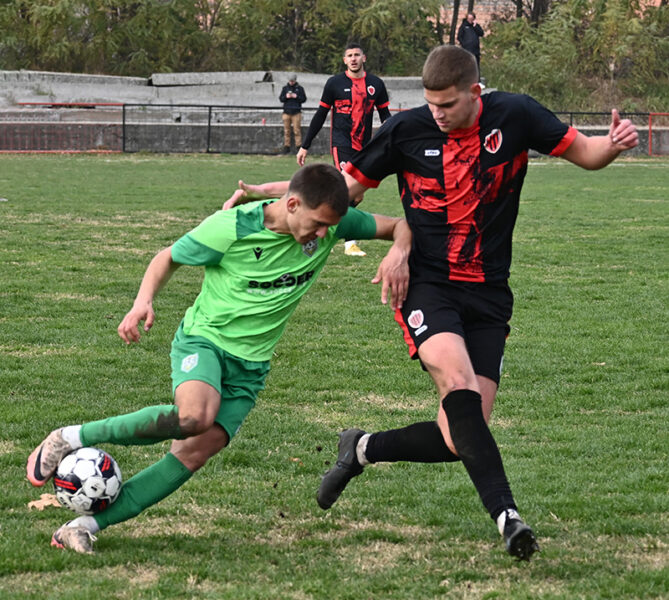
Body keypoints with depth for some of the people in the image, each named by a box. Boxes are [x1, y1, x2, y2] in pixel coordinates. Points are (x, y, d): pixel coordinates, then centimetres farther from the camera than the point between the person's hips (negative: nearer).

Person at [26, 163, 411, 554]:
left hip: (251, 365, 5)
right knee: (194, 416, -35)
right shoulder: (231, 227, -18)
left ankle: (88, 525, -9)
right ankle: (73, 438, -17)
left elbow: (400, 226, 2)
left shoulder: (331, 224, -7)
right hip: (204, 336, -5)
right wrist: (144, 301, -19)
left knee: (196, 452, -13)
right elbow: (169, 257, -2)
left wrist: (398, 256, -20)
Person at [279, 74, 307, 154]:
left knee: (297, 130, -7)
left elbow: (304, 99, 4)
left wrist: (296, 97, -12)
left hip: (296, 112, -2)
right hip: (287, 112, 2)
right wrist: (286, 97, -9)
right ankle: (286, 147, 6)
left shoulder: (300, 88, 6)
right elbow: (280, 99, 11)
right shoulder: (285, 88, 13)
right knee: (287, 131, 1)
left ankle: (298, 146, -5)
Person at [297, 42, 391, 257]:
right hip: (341, 143, -4)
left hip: (364, 147, 5)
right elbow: (320, 115, 5)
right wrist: (305, 146, 6)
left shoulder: (376, 84, 8)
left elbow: (385, 114, 14)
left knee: (356, 196, 7)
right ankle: (350, 243, -18)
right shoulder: (335, 83, 0)